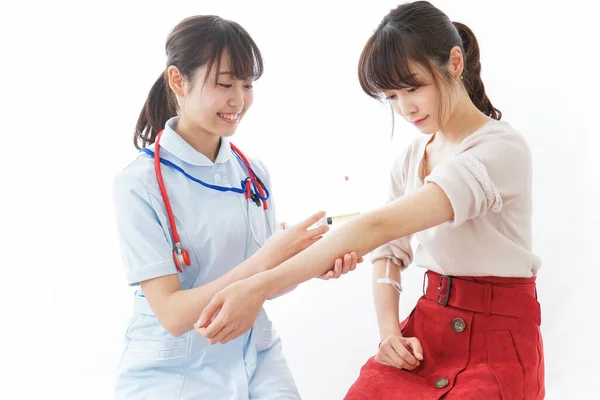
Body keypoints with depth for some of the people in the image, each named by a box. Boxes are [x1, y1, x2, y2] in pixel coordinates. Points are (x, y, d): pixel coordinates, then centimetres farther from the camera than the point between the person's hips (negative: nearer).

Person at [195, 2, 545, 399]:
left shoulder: (501, 149, -19)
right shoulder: (412, 158, 6)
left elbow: (380, 226, -30)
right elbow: (390, 250, 8)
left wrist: (261, 287, -35)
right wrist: (389, 329, -10)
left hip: (497, 340, -5)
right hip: (427, 330, 5)